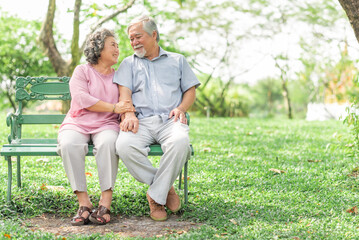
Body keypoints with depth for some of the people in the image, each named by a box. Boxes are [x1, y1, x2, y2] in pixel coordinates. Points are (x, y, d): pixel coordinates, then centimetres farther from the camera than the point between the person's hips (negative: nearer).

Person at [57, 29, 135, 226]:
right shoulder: (82, 71, 9)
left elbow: (126, 102, 14)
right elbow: (81, 99, -8)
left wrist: (127, 114, -12)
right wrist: (114, 108, -13)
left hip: (106, 125, 1)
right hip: (77, 124, -1)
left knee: (108, 142, -36)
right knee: (69, 144, -36)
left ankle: (105, 202, -34)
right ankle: (84, 202, -30)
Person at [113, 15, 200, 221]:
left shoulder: (177, 60, 25)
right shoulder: (129, 64, 24)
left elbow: (191, 90, 19)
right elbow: (124, 93, 8)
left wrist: (181, 108, -3)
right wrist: (129, 114, -12)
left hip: (170, 120, 0)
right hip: (141, 121, 1)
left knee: (180, 142, -38)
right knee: (124, 145, -34)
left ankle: (156, 196, -21)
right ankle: (165, 187, -15)